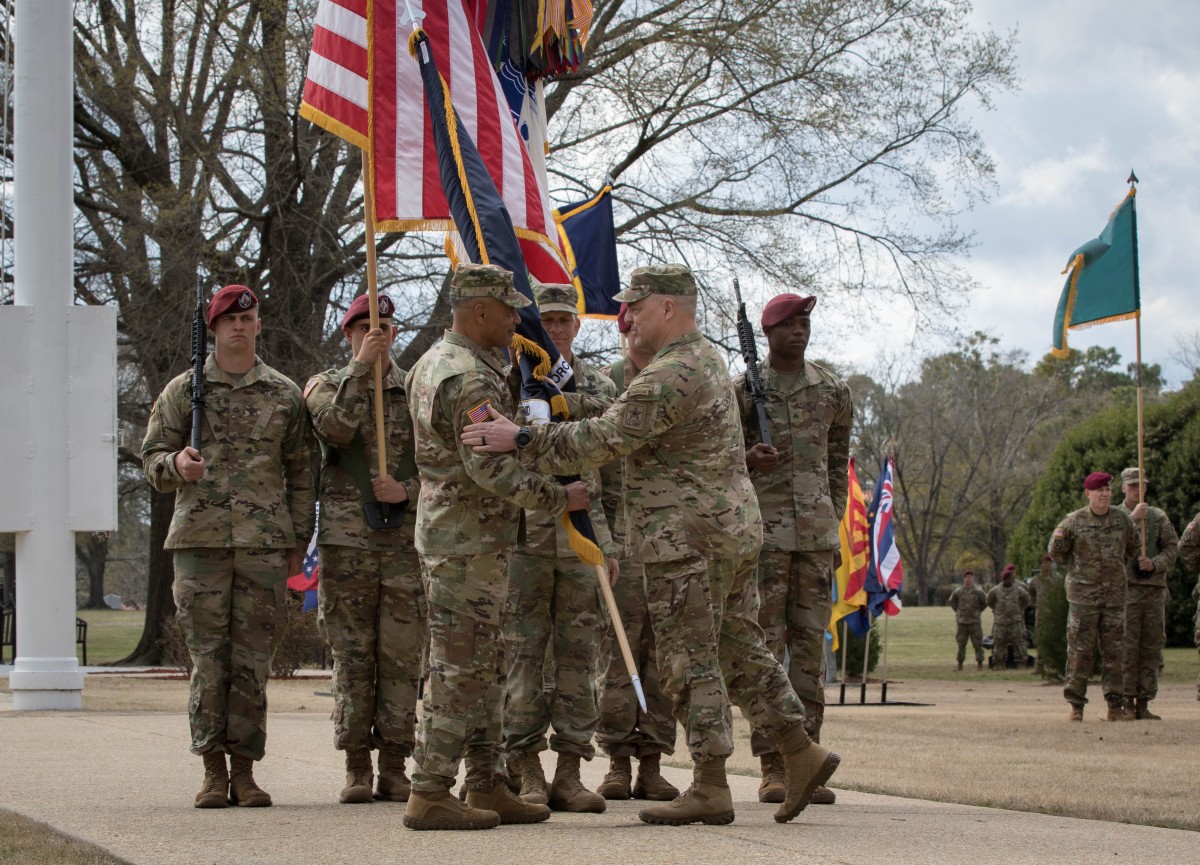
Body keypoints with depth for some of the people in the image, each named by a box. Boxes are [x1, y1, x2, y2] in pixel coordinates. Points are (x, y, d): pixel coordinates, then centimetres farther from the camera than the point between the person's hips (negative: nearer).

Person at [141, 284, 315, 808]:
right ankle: (213, 770, 4)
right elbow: (152, 457, 11)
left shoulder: (285, 395, 12)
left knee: (253, 659, 0)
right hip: (200, 542, 0)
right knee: (207, 657, -1)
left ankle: (244, 768, 6)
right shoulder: (183, 391, 10)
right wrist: (176, 463, -13)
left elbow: (300, 472, 13)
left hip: (265, 544, 1)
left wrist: (298, 539, 7)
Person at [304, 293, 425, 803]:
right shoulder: (327, 385, 9)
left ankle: (394, 767, 5)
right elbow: (335, 427, -13)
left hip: (407, 540, 1)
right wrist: (360, 367, -16)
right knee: (352, 657, 1)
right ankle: (357, 768, 7)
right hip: (346, 541, -1)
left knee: (401, 658, 0)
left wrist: (407, 491, -8)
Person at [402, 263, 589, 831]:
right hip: (468, 542, -11)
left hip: (447, 526, 11)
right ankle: (429, 794, -5)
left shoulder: (435, 361, 14)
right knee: (460, 667, -7)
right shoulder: (471, 379, -20)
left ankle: (486, 787, 18)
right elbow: (492, 469, -26)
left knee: (485, 667, 14)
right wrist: (559, 498, -15)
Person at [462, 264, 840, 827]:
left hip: (688, 539, -10)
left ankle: (710, 789, -2)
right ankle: (801, 754, 14)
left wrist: (522, 439, -23)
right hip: (730, 531, 10)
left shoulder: (670, 375, -18)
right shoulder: (705, 358, 16)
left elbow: (606, 438, -23)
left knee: (691, 660, -5)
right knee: (739, 650, 14)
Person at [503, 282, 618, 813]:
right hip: (523, 539, -3)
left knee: (577, 656, 3)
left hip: (582, 543, 3)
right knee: (523, 655, -1)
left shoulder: (600, 389, 12)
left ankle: (569, 774, 7)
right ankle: (527, 774, 4)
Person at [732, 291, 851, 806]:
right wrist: (749, 460, -15)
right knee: (765, 642, -4)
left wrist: (834, 528, 15)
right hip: (763, 527, -3)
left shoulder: (833, 391, 11)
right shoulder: (743, 389, 1)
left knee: (811, 643, 3)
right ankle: (771, 764, -3)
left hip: (816, 529, 3)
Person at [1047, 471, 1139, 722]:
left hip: (1115, 596, 3)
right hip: (1083, 595, -3)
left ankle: (1116, 706, 10)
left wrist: (1123, 571, 14)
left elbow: (1133, 549, 21)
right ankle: (1076, 705, 3)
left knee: (1115, 651, 5)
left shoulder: (1122, 519, 5)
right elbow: (1056, 553, 7)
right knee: (1080, 650, -3)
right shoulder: (1074, 521, -2)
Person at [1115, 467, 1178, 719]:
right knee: (1126, 647, -7)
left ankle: (1143, 704, 6)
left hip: (1155, 587, 3)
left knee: (1152, 647, 2)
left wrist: (1154, 564, -10)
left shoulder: (1158, 516, 13)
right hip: (1125, 587, -3)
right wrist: (1134, 519, -15)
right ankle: (1127, 703, -4)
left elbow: (1173, 548, 8)